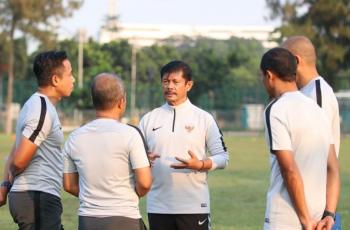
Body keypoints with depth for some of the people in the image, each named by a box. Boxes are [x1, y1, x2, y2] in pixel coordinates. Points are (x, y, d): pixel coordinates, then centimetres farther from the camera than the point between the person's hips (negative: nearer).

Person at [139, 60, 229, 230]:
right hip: (158, 208, 3)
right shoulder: (149, 119, 9)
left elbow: (222, 157, 2)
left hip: (194, 207, -3)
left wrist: (199, 164, -17)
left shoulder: (204, 118, 3)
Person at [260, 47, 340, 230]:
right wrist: (328, 214, 3)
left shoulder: (275, 111, -11)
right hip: (318, 214, 7)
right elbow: (333, 168, 9)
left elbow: (290, 170, -17)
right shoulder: (316, 109, 12)